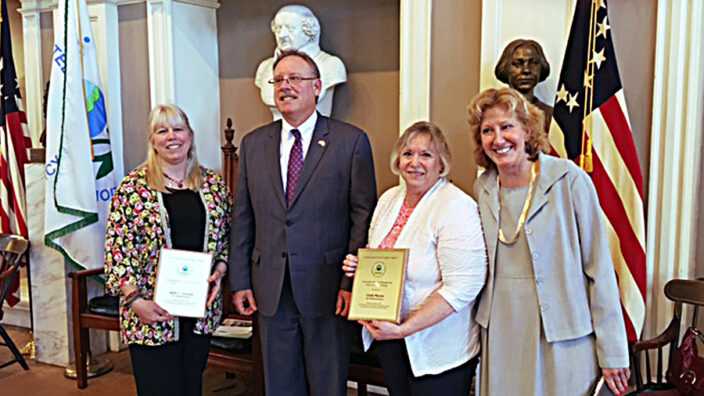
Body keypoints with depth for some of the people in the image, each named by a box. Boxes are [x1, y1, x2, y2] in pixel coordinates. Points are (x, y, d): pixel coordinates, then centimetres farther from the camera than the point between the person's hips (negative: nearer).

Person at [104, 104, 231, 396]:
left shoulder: (213, 184, 5)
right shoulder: (133, 188, -5)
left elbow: (227, 237, 14)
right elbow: (117, 251, -6)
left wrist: (219, 270, -2)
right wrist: (135, 300, -12)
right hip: (152, 312, -3)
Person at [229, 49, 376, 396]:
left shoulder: (351, 141, -4)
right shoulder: (253, 144, 8)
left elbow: (363, 216, -6)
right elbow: (242, 219, 8)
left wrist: (352, 282, -11)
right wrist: (239, 281, 5)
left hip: (326, 287, -3)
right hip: (270, 288, 4)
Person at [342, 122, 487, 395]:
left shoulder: (457, 206, -17)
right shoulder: (389, 198, 5)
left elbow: (462, 287, -23)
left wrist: (403, 329, -23)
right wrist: (359, 266, -3)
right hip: (387, 336, 6)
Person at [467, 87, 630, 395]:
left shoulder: (569, 180, -10)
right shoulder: (482, 189, 4)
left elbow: (599, 267, -8)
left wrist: (612, 352, -8)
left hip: (563, 340, -4)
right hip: (502, 338, 4)